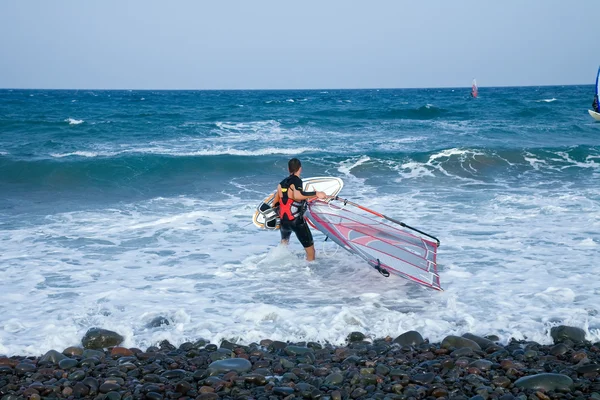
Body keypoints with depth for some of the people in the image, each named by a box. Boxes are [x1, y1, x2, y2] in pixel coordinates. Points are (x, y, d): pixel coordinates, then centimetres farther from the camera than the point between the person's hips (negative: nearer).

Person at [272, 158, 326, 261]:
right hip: (296, 220, -7)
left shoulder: (281, 183, 10)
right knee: (310, 250, -2)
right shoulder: (297, 181, -10)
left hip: (283, 220, 7)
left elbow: (275, 203, 19)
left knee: (284, 240, 38)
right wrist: (316, 194, -29)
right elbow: (297, 195, -32)